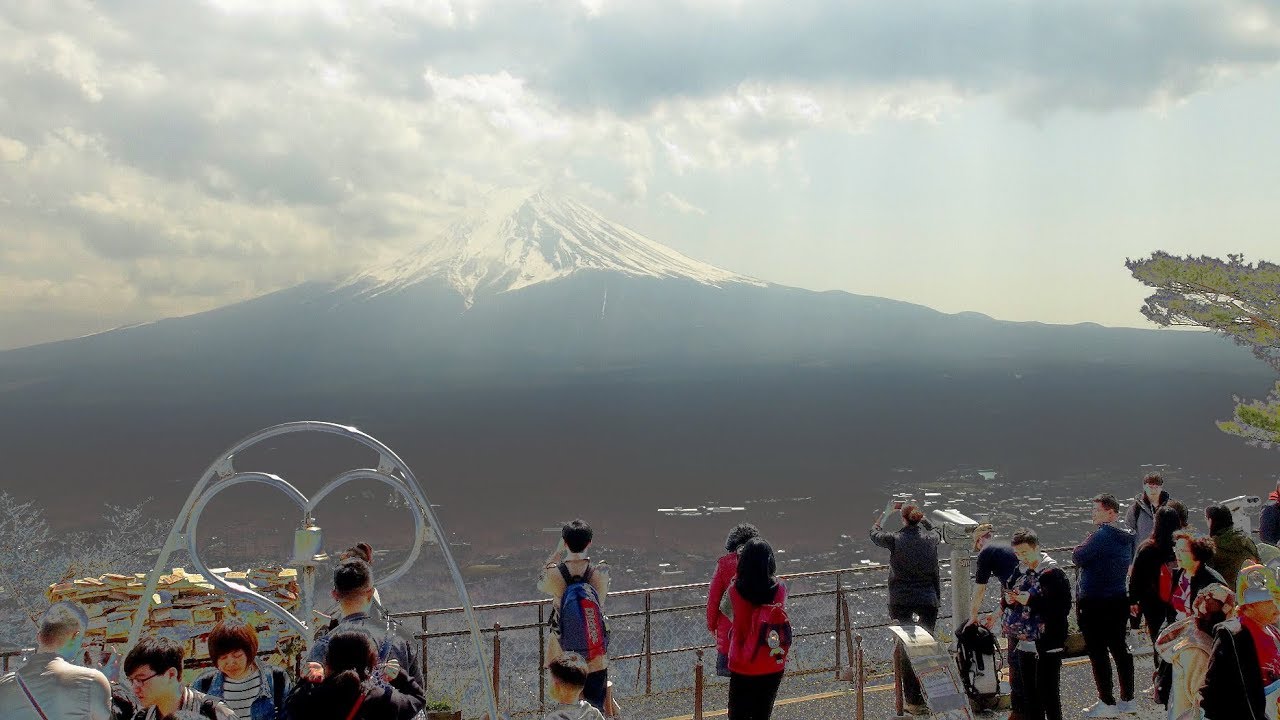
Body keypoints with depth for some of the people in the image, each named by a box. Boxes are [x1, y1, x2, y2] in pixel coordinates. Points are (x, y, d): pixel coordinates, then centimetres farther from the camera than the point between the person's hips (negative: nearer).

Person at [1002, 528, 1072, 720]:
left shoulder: (1053, 574, -13)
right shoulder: (1019, 571, 9)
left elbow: (1063, 607, -20)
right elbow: (1006, 602, 20)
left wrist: (1031, 600, -24)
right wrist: (1007, 599, -4)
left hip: (1046, 645, -7)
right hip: (1023, 643, 7)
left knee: (1048, 692, -1)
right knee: (1028, 692, 14)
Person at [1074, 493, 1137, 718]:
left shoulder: (1102, 535, -19)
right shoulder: (1127, 537, 8)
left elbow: (1079, 557, -20)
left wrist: (1079, 548, 1)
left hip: (1095, 603, -9)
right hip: (1119, 600, 9)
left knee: (1097, 651, -1)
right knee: (1120, 648, 15)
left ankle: (1107, 703, 1)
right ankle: (1127, 699, 22)